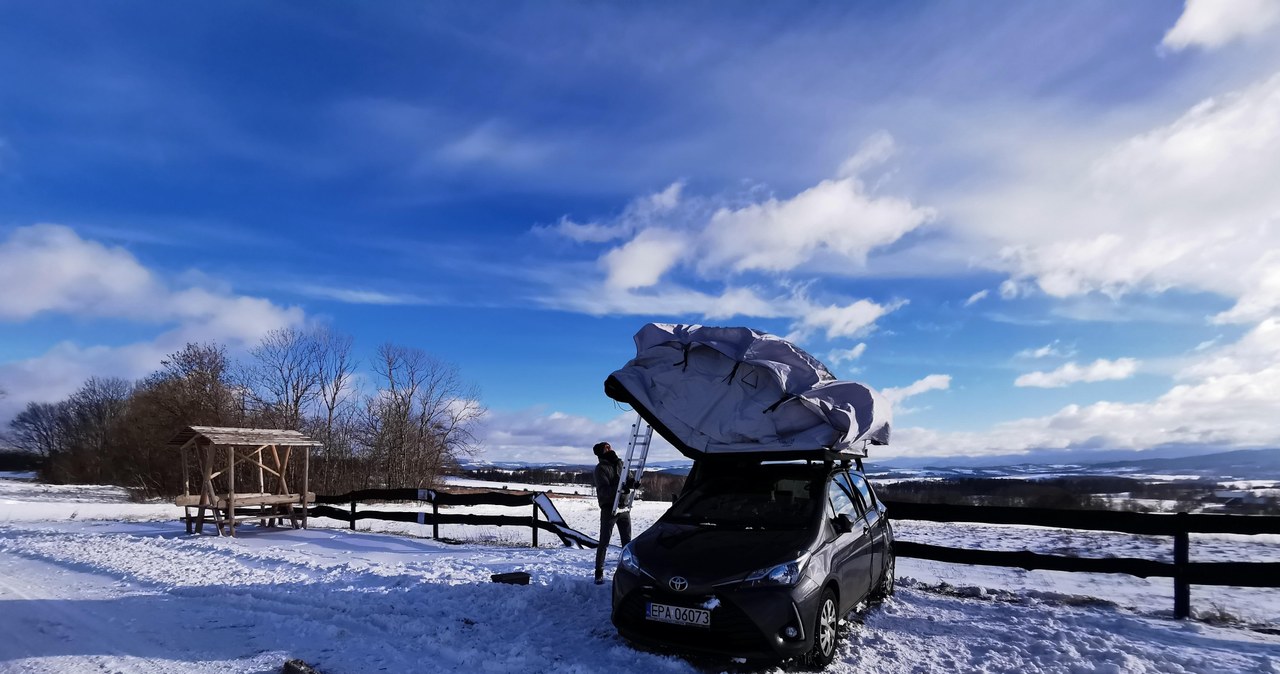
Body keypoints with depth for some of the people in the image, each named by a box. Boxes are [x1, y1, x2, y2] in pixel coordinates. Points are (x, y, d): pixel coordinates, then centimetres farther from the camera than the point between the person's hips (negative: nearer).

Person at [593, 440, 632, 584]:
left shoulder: (620, 463, 11)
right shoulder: (601, 468, -8)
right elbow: (604, 490, -18)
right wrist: (620, 487, -32)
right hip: (609, 508, -6)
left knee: (627, 541, 9)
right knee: (604, 542, -1)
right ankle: (599, 572, 6)